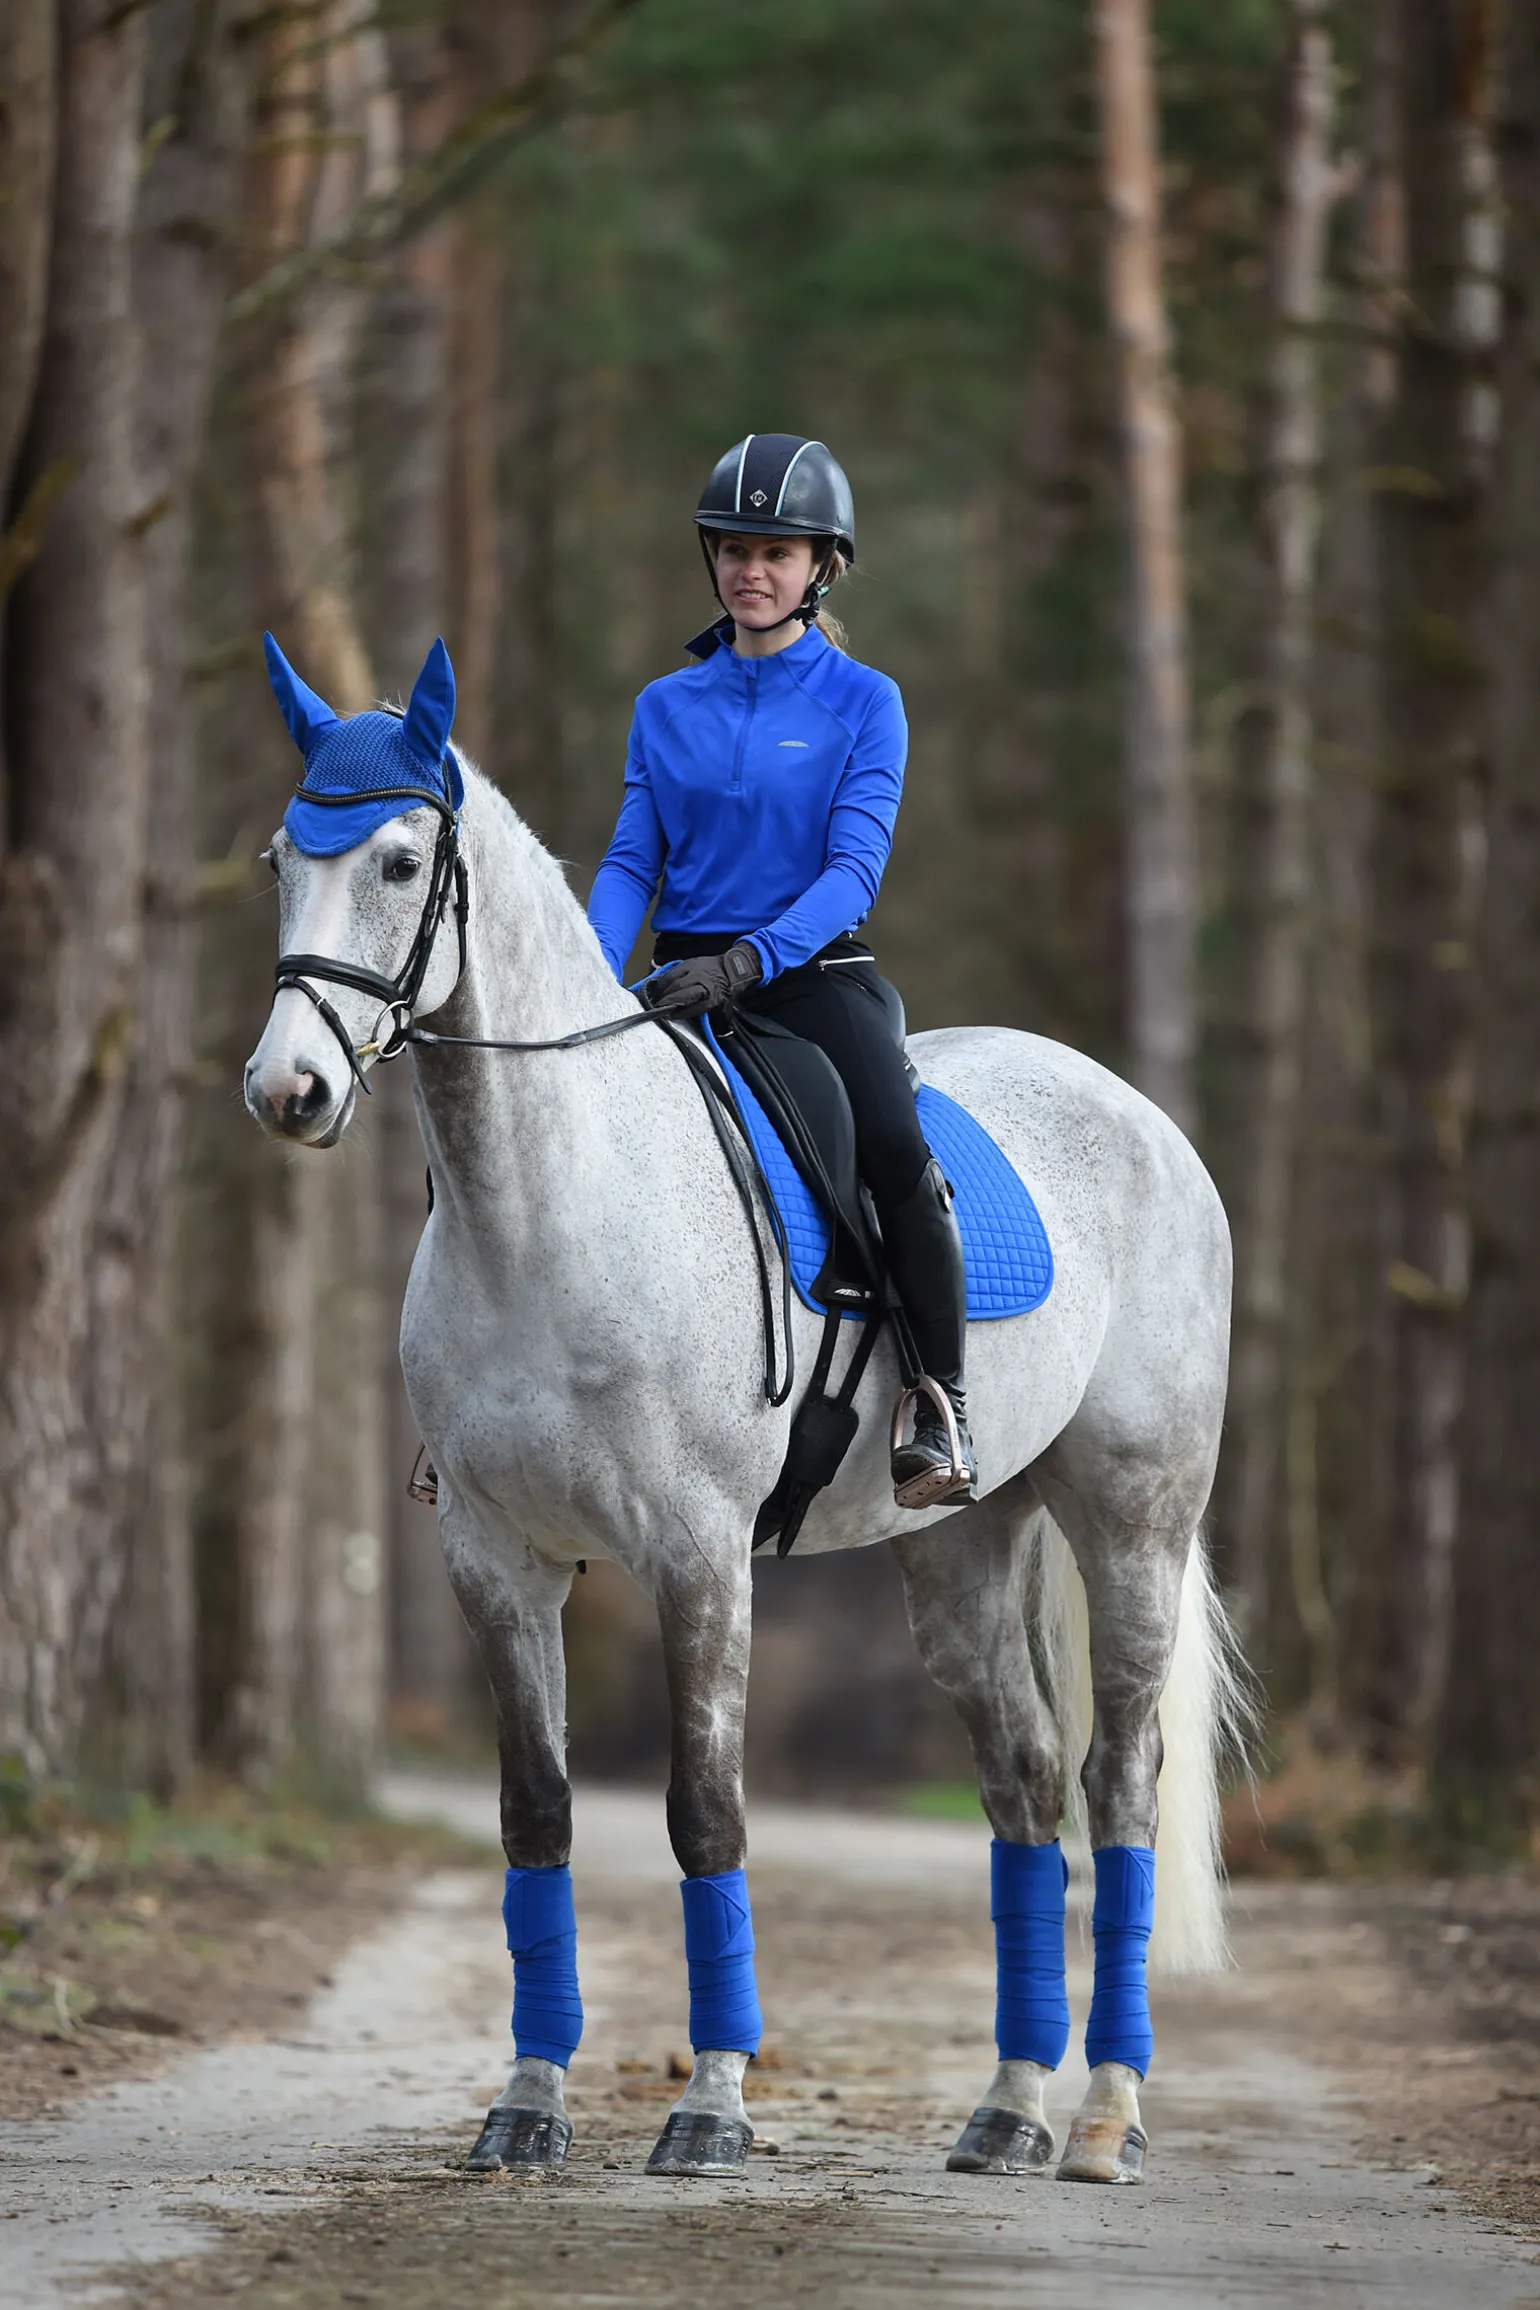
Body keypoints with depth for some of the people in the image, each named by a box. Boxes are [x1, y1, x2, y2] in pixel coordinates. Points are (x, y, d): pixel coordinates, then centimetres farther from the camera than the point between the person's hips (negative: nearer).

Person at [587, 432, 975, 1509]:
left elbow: (854, 870, -10)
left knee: (896, 1151, -31)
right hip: (688, 977, 4)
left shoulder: (863, 703, 0)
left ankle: (943, 1412, -21)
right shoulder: (668, 706, 11)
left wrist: (748, 961, -25)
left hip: (819, 975, -4)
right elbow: (632, 864, 9)